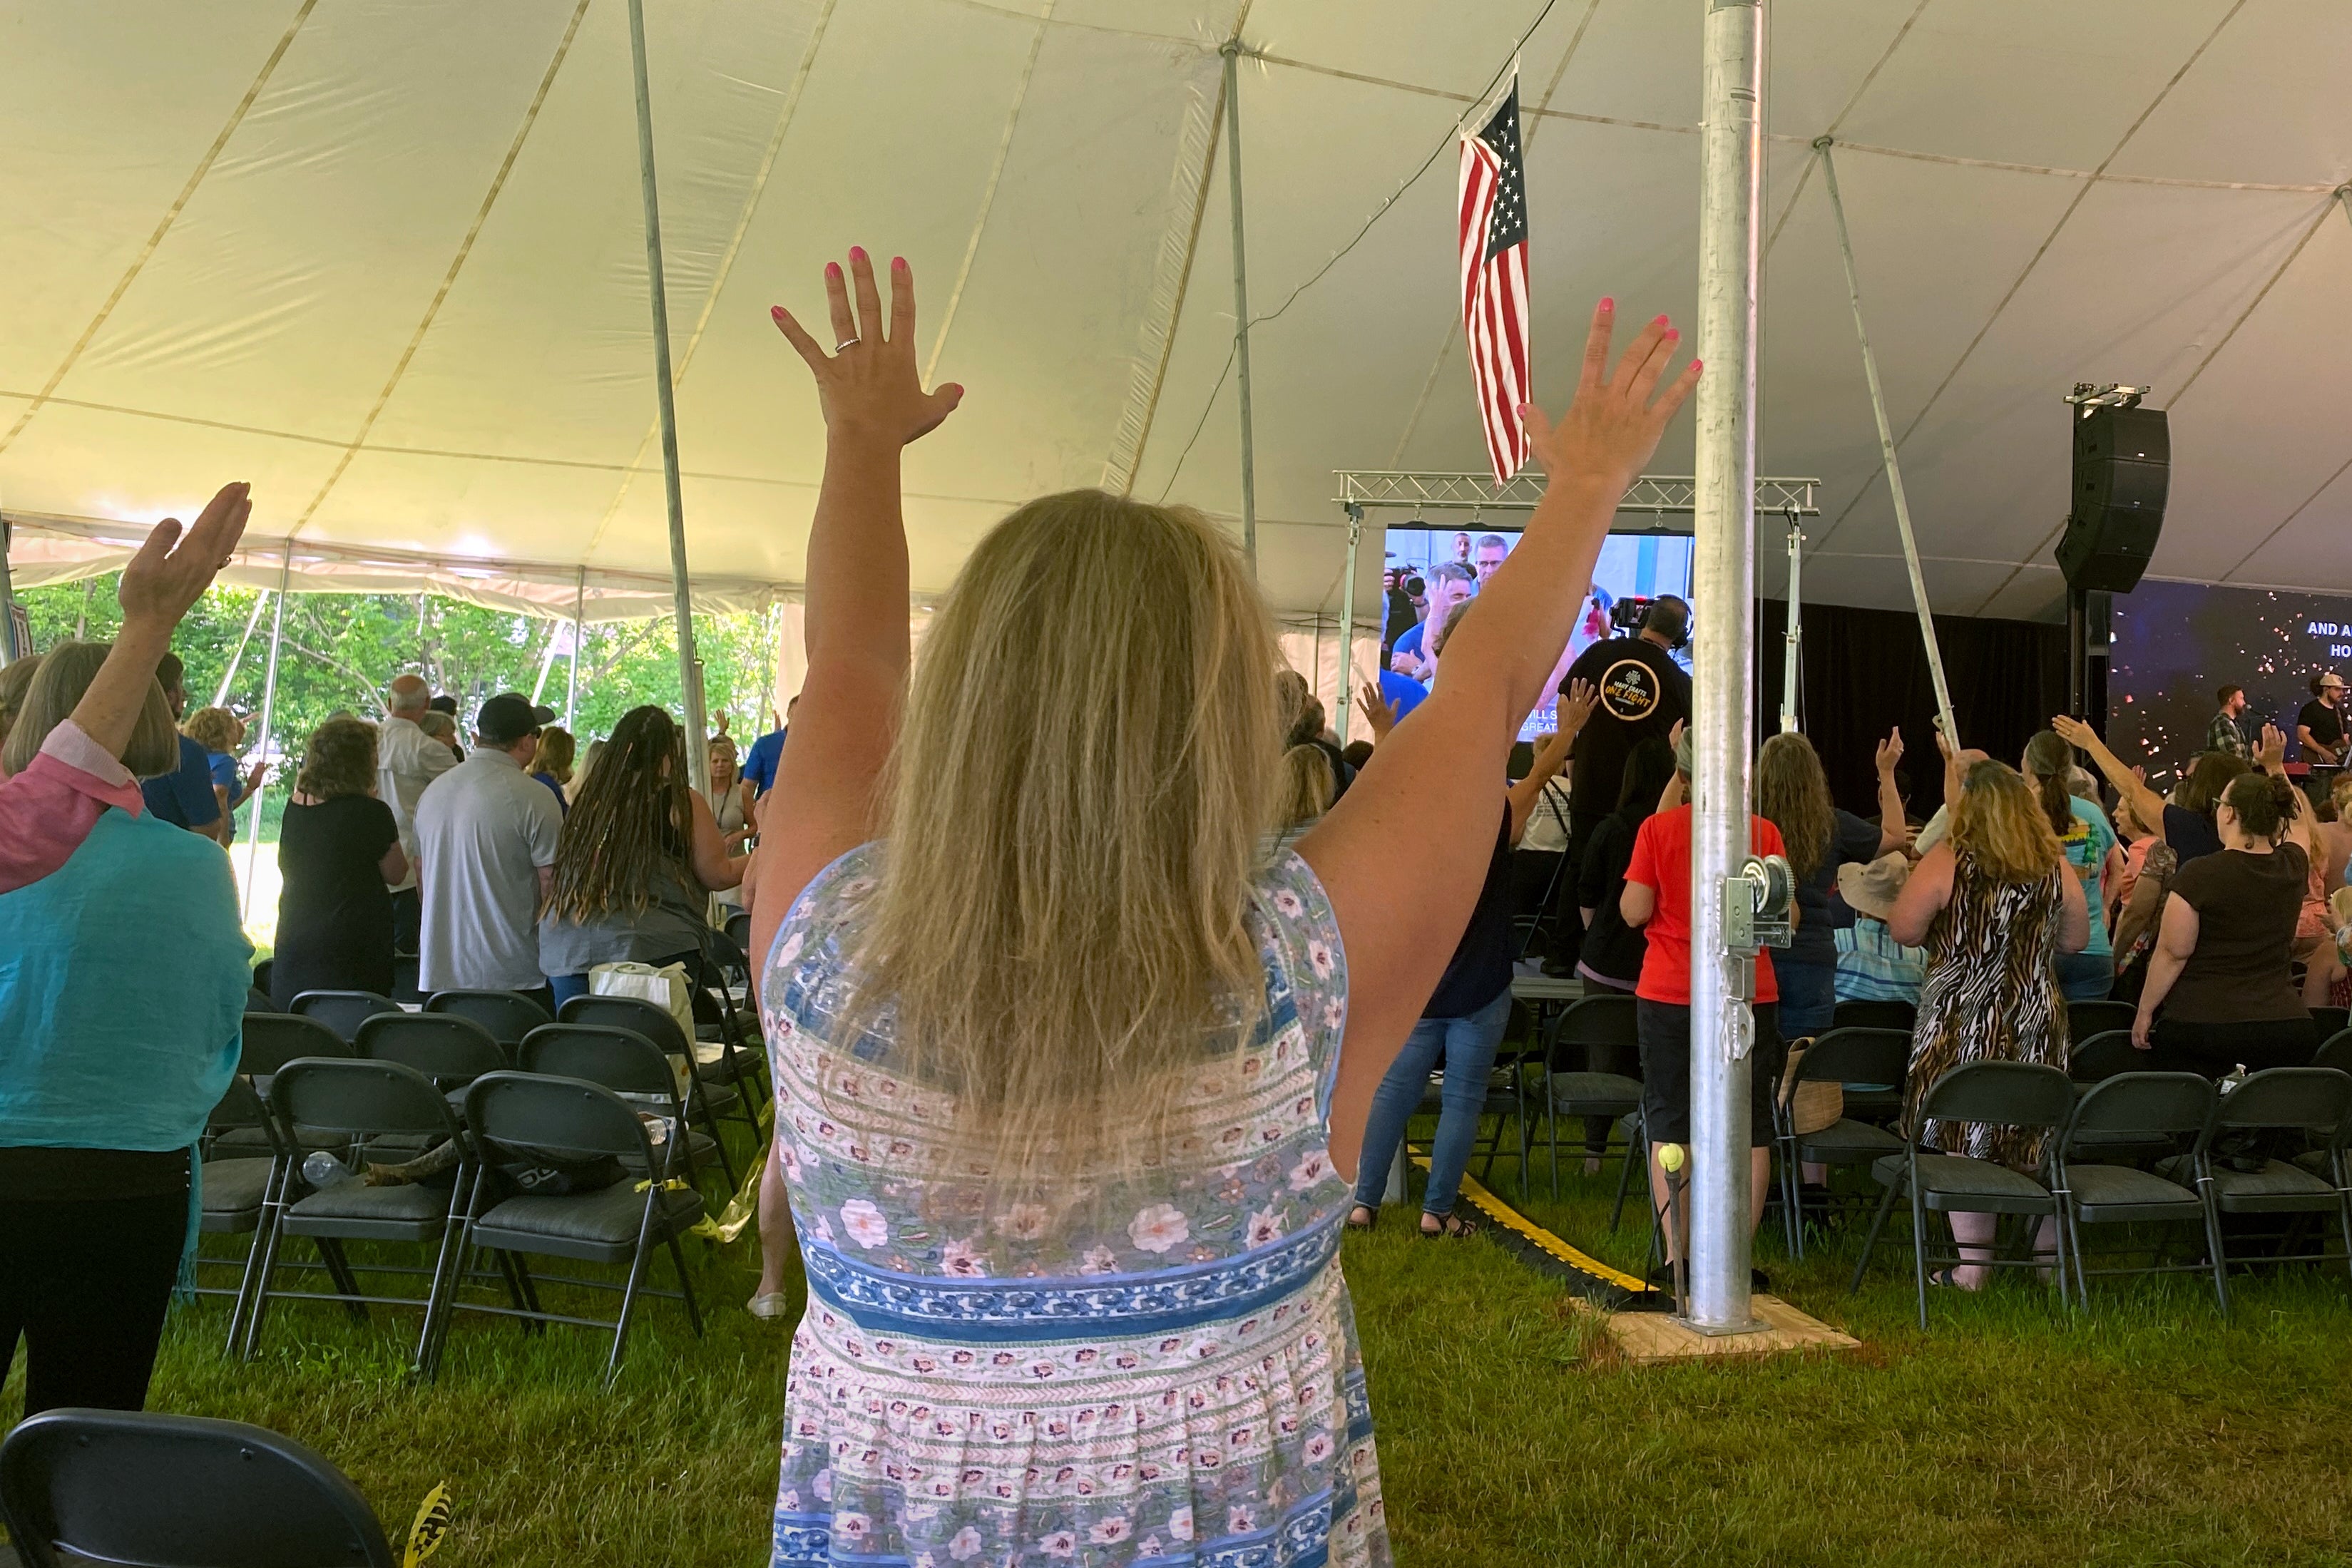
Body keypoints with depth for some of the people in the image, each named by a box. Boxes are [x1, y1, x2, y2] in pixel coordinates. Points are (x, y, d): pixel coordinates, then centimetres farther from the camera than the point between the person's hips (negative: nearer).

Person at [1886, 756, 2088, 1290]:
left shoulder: (1947, 861, -11)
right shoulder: (2055, 866, 3)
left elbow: (1903, 930, -7)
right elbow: (2076, 939, 13)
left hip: (1964, 1020, -4)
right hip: (2037, 1020, 4)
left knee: (1969, 1141, 2)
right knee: (2039, 1141, 13)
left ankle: (1973, 1266, 5)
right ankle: (2050, 1259, 22)